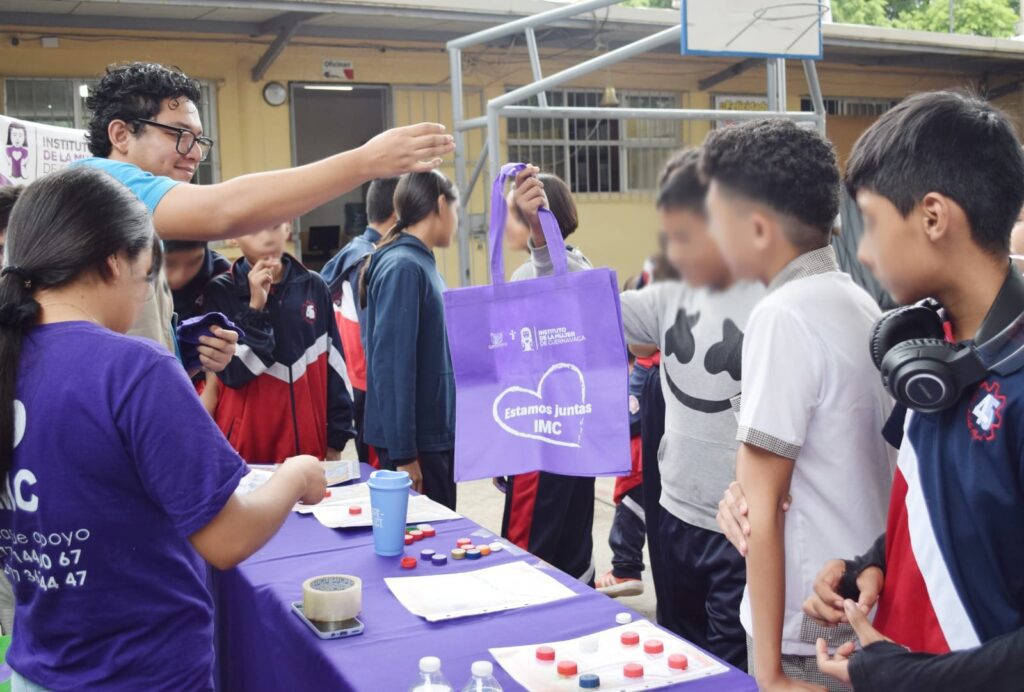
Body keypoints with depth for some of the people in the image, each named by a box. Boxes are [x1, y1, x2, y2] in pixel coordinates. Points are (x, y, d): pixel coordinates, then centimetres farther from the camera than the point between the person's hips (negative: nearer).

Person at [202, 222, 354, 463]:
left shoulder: (314, 287, 3)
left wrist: (336, 440, 6)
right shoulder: (221, 291, -4)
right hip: (244, 444, -2)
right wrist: (255, 307, -17)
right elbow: (232, 372, -13)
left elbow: (334, 365, 5)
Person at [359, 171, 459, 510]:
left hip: (436, 434, 8)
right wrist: (402, 452, -21)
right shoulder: (402, 267, -17)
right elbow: (390, 364, -21)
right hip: (414, 441, -8)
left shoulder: (423, 264, 9)